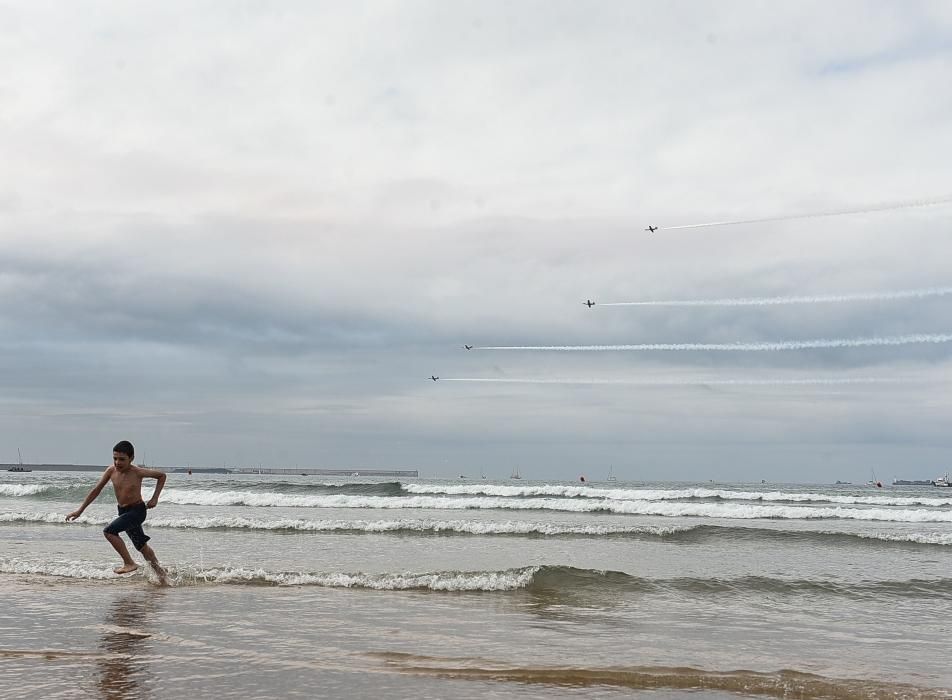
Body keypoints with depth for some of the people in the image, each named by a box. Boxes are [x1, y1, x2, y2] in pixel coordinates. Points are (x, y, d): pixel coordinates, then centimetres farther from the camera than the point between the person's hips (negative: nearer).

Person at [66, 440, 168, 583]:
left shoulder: (137, 472, -20)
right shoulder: (111, 471, -8)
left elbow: (161, 475, -8)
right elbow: (96, 490, 0)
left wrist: (155, 498, -12)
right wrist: (80, 510, 1)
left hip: (137, 511, -6)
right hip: (123, 511, 6)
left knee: (109, 531, -25)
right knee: (141, 545, 17)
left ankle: (129, 563, -15)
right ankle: (159, 570, 36)